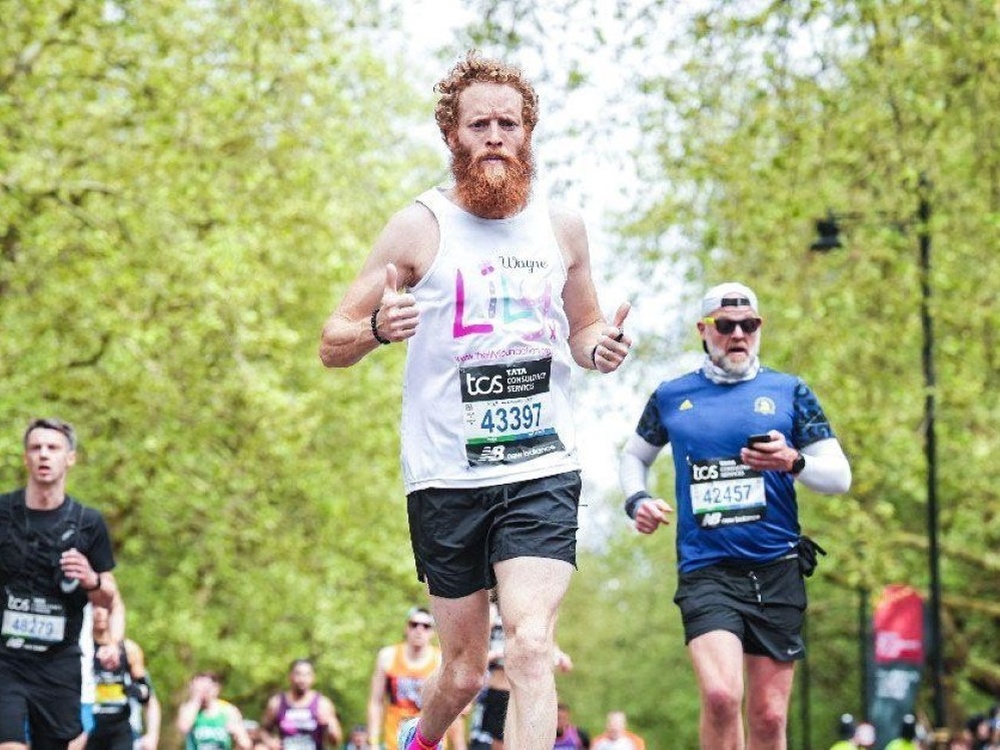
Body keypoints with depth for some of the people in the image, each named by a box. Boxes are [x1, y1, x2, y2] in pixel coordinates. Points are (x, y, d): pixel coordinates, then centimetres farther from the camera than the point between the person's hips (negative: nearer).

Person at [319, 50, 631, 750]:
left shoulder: (562, 227, 6)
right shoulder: (420, 227, -3)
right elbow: (333, 343, -2)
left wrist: (600, 347, -2)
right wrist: (380, 327, -25)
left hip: (543, 471, 1)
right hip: (447, 479, -1)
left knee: (531, 650, -19)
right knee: (464, 674, 10)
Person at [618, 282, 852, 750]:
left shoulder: (789, 393, 7)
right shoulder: (671, 397, 10)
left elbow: (840, 476, 5)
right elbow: (634, 456, 27)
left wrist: (793, 462, -15)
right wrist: (636, 500, 6)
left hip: (777, 570, 1)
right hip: (705, 570, -1)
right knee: (720, 694, -23)